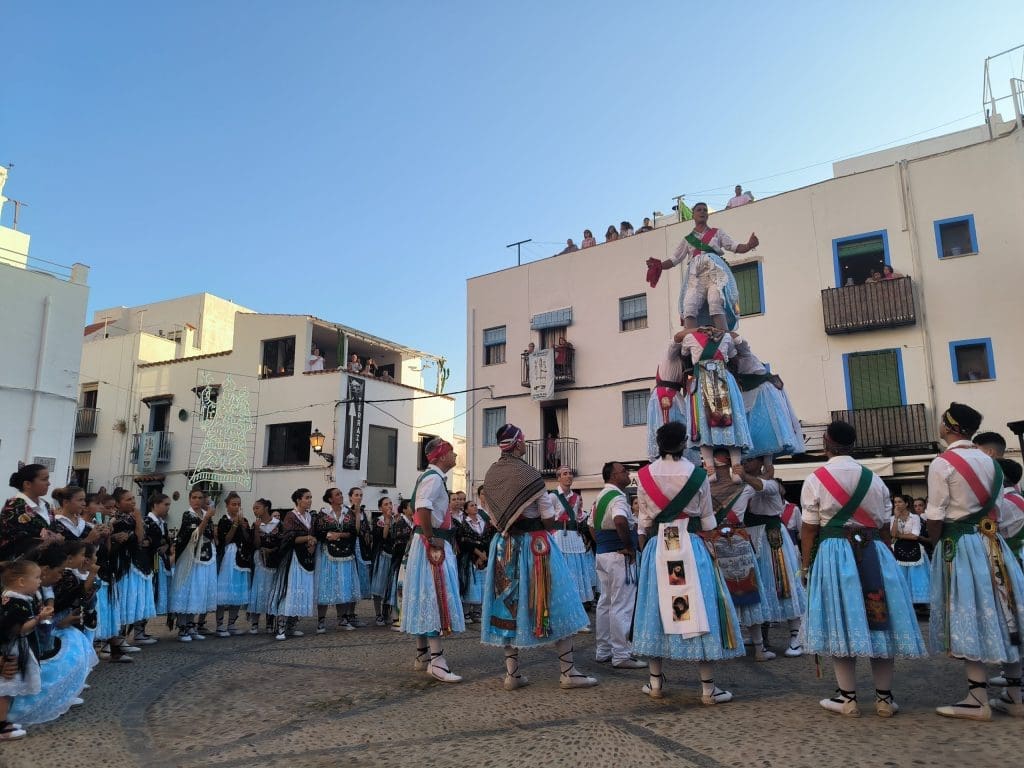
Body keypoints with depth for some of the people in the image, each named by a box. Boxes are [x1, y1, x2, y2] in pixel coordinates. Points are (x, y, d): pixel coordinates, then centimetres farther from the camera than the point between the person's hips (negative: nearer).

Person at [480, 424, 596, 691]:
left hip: (503, 546, 6)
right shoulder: (529, 474, -16)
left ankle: (512, 673, 15)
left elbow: (495, 519, 8)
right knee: (555, 604, 4)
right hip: (534, 545, -6)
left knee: (509, 605, 11)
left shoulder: (490, 475, 3)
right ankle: (567, 671, 9)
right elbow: (549, 520, -11)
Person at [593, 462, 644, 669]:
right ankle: (621, 655, 1)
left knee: (605, 603, 14)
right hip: (619, 556, -10)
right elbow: (620, 521, -35)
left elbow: (593, 526, 24)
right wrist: (629, 546, -23)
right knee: (622, 606, -4)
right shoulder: (618, 497, -16)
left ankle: (603, 651, 22)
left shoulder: (601, 496, 15)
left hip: (602, 554, 10)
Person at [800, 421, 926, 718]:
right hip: (875, 554, 4)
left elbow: (809, 528, -5)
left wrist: (806, 565, 3)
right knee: (878, 621, 9)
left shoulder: (816, 479, -4)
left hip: (834, 553, -3)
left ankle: (847, 697, 7)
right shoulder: (874, 479, 9)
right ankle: (884, 697, 15)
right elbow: (884, 526, 10)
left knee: (842, 623, 1)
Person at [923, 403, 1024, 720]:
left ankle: (978, 700, 0)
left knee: (969, 617, -3)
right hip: (992, 542, 7)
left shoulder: (942, 463, -12)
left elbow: (935, 518, -12)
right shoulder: (990, 461, 10)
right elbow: (995, 507, 12)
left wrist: (937, 544, 2)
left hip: (959, 545, -7)